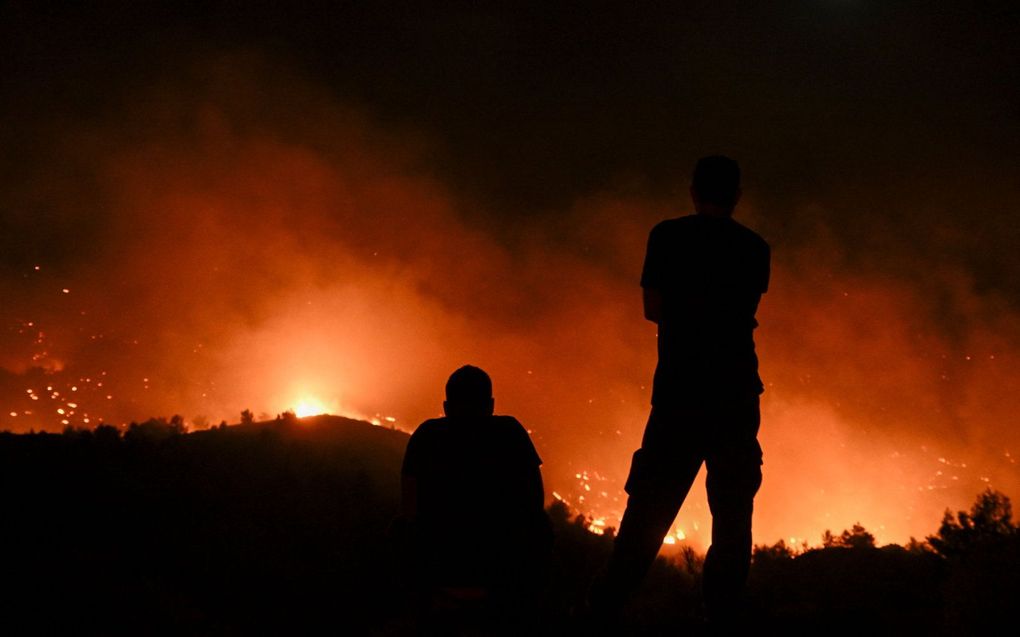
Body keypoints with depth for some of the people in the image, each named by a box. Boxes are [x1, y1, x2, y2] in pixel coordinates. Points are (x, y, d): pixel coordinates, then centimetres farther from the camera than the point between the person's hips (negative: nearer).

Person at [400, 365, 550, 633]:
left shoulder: (427, 435, 5)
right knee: (539, 524, 26)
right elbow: (536, 500, 4)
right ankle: (518, 606, 26)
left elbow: (409, 510, 4)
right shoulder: (509, 431, 3)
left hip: (439, 568, 0)